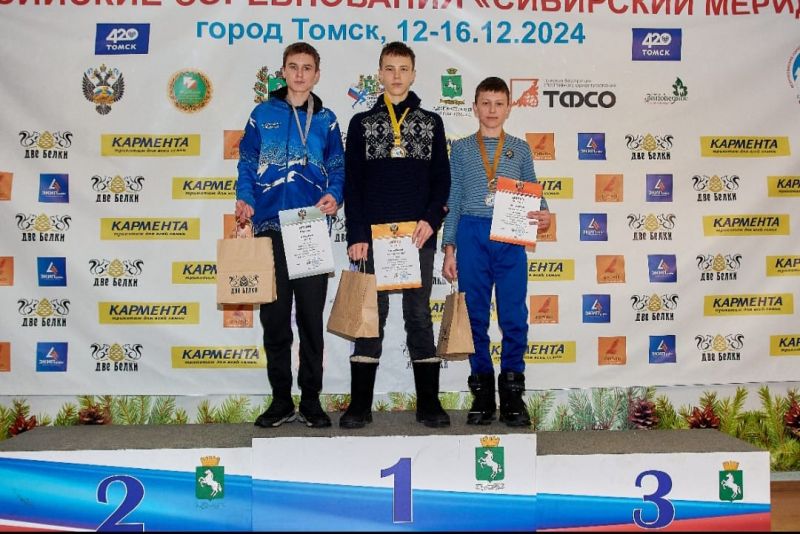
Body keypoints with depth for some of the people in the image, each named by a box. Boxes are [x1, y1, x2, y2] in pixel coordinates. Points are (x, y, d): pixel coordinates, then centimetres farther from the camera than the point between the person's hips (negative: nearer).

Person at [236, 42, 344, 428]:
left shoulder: (325, 120, 13)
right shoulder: (263, 114, 11)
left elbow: (338, 169, 12)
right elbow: (247, 164, 10)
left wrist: (335, 196, -8)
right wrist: (245, 200, -8)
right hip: (270, 227, 0)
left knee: (311, 316, 2)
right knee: (274, 317, 3)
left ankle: (311, 400, 13)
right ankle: (281, 399, 14)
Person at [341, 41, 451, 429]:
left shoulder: (431, 122, 12)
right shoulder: (362, 122, 9)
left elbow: (442, 180, 8)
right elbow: (351, 184, 4)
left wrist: (431, 220, -8)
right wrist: (356, 235, -5)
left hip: (419, 236, 1)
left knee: (419, 314, 5)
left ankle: (428, 404, 10)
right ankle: (360, 405, 8)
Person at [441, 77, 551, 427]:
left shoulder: (520, 149, 13)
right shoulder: (461, 149, 11)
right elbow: (453, 201, 9)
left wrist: (543, 216, -10)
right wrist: (449, 248, 4)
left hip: (511, 238, 0)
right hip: (471, 235, 0)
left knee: (514, 316, -1)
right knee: (475, 316, 4)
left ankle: (512, 392, 11)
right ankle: (482, 393, 15)